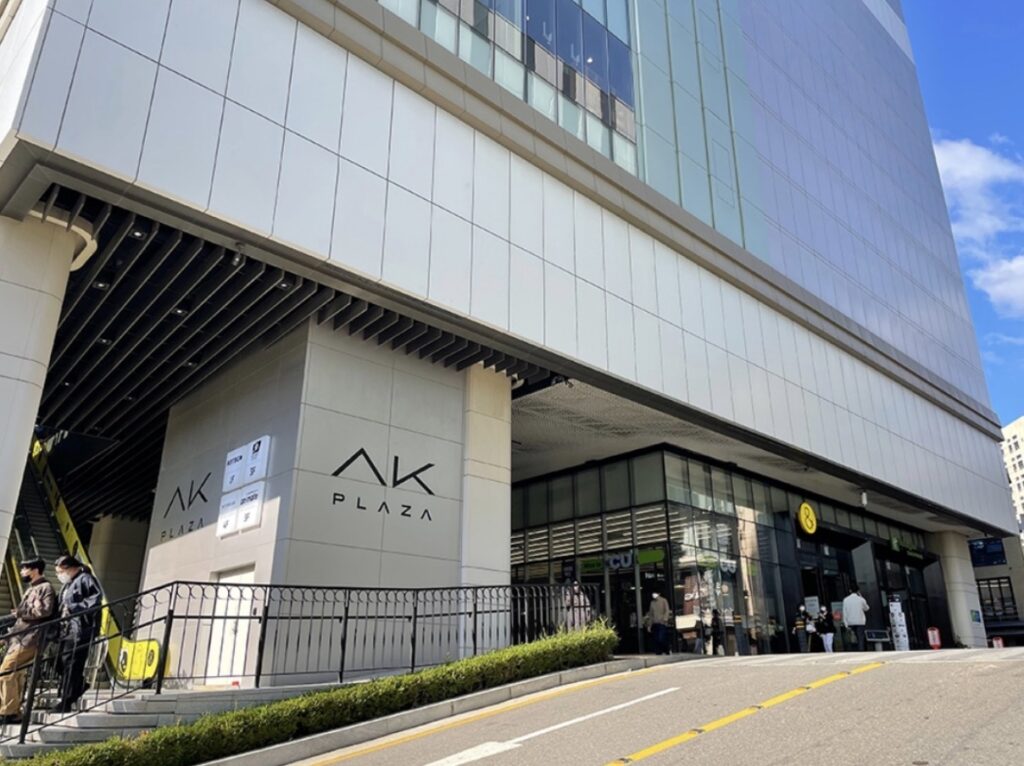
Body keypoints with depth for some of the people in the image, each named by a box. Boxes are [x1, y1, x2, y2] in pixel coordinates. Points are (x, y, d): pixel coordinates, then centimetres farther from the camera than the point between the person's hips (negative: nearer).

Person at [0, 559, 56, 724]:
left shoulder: (45, 588, -6)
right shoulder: (31, 589, 23)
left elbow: (45, 610, -19)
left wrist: (20, 612, -11)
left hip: (28, 638, -9)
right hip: (20, 638, 9)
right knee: (15, 674, 10)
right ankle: (13, 712, 15)